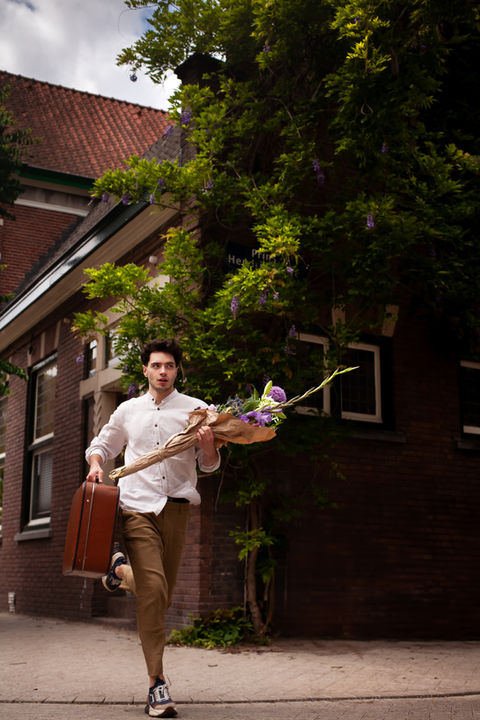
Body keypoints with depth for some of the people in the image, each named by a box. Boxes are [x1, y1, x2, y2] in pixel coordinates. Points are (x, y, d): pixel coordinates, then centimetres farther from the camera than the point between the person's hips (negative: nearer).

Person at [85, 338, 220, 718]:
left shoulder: (196, 409, 7)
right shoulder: (128, 410, 12)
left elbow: (210, 465, 9)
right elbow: (101, 444, 26)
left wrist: (208, 444, -14)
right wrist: (96, 463, 3)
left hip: (176, 508, 2)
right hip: (138, 507, -1)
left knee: (162, 597, 9)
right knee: (153, 590, -16)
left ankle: (122, 570, 39)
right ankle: (157, 682, -7)